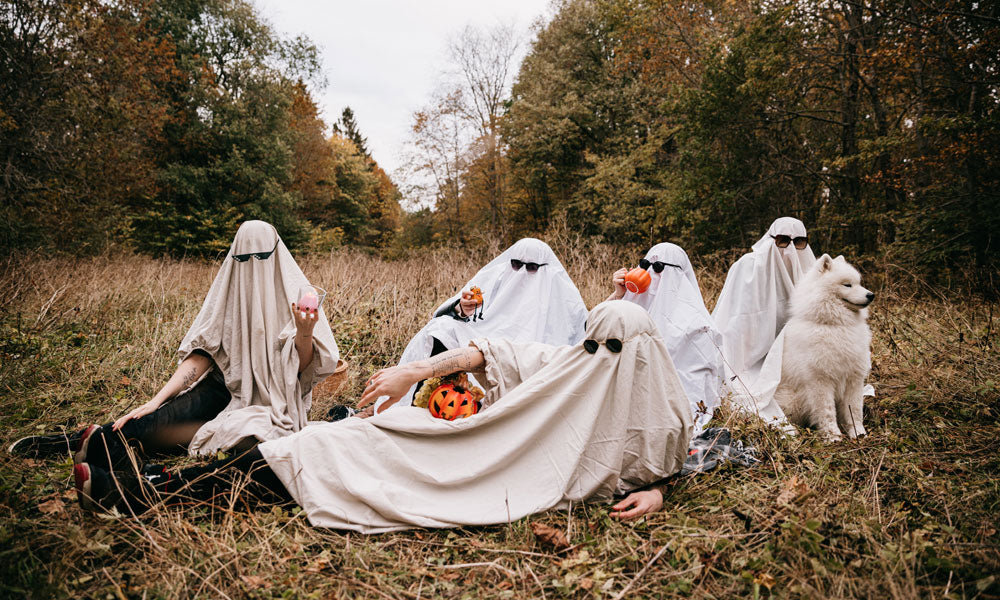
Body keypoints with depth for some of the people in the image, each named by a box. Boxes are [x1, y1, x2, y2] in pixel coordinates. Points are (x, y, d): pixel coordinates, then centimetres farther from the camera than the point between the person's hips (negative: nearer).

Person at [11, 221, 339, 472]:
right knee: (154, 421, -27)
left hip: (272, 403, -3)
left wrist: (304, 334, -32)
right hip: (227, 388, 3)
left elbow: (304, 369, -11)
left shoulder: (295, 295, -9)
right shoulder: (227, 290, -1)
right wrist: (155, 400, -13)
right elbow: (202, 354, -3)